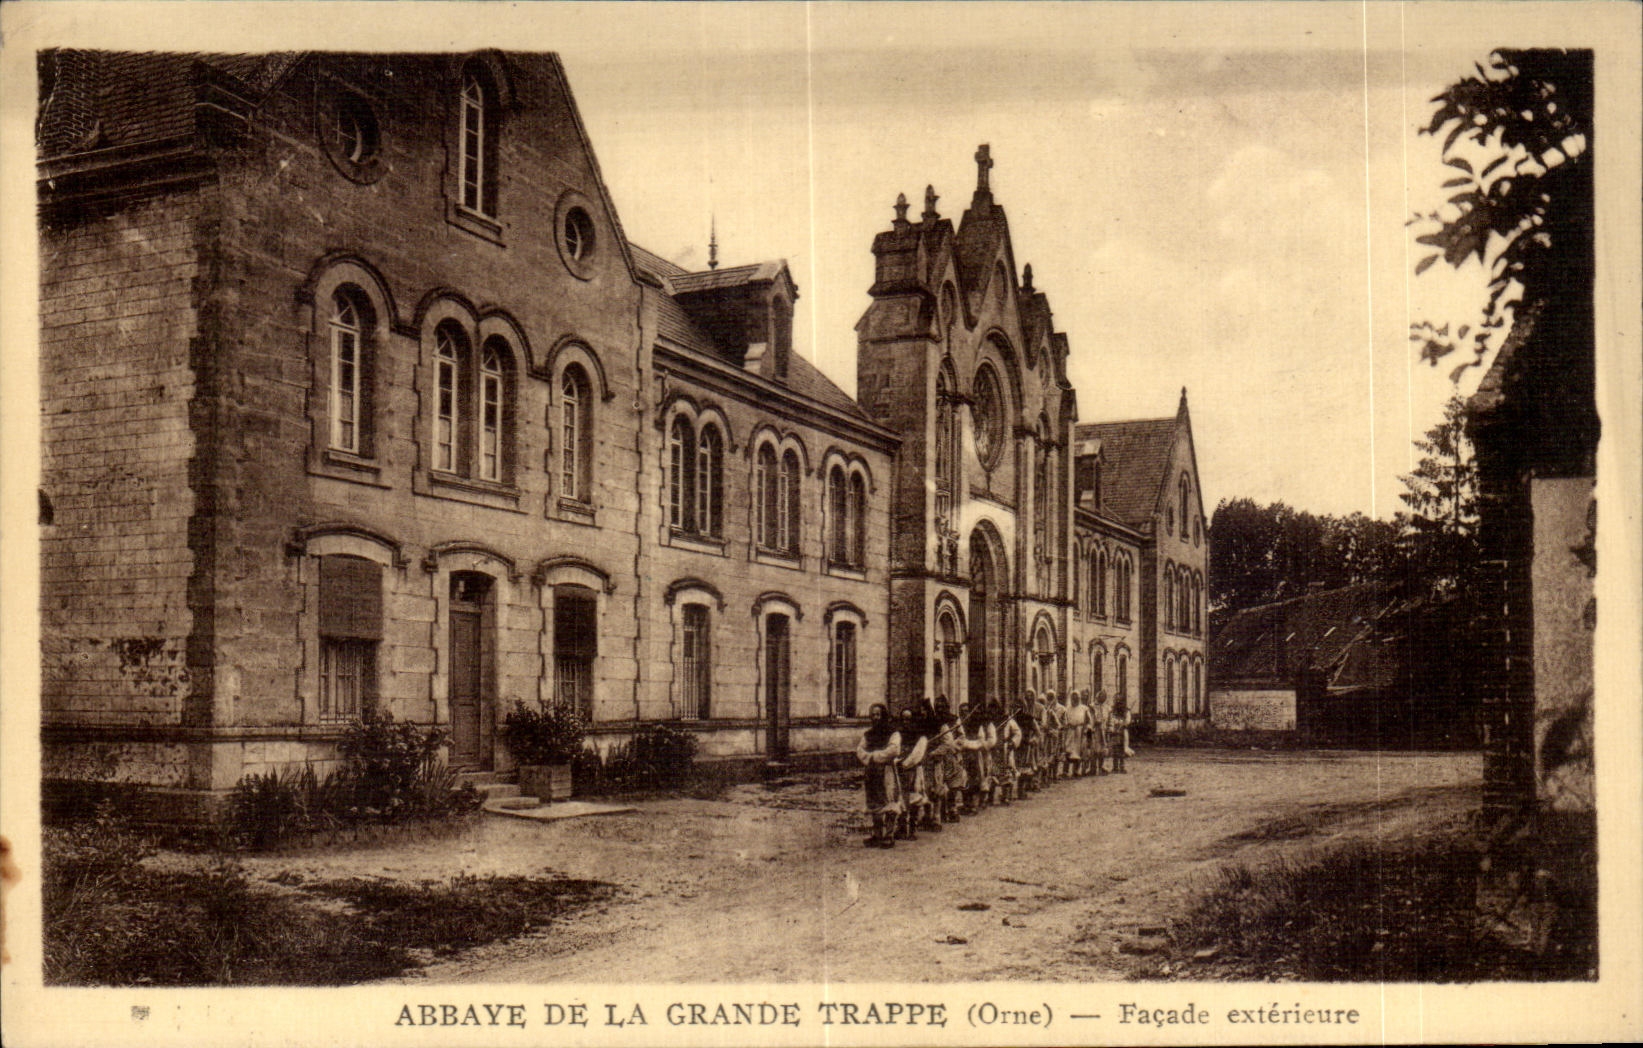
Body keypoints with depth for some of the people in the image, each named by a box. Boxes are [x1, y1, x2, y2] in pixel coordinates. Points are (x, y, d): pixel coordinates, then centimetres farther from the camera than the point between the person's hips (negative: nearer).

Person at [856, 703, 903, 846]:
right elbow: (860, 750, 8)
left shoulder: (893, 733, 0)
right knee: (874, 805, 8)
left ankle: (889, 836, -7)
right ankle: (877, 835, 14)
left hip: (887, 772, -5)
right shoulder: (867, 734, 17)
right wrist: (869, 758, -13)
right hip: (872, 774, 5)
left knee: (889, 806, -9)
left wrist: (873, 756, -12)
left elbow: (893, 750, -14)